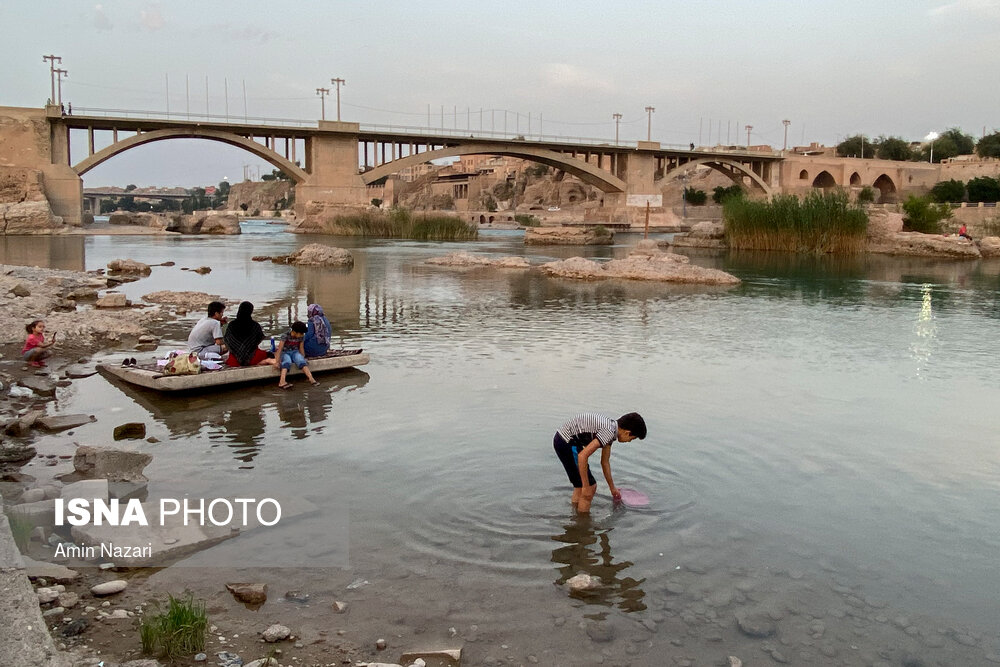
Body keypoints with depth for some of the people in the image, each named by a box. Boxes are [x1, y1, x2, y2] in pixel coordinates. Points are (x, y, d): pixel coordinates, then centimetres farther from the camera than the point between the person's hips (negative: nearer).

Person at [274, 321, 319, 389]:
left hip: (295, 352, 3)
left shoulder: (302, 336, -4)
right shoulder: (286, 335, -18)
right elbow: (279, 349, -23)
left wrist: (303, 359, -7)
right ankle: (282, 382, -56)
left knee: (300, 360, -30)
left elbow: (301, 348, 4)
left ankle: (311, 378, -46)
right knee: (287, 361, -36)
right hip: (285, 352, -3)